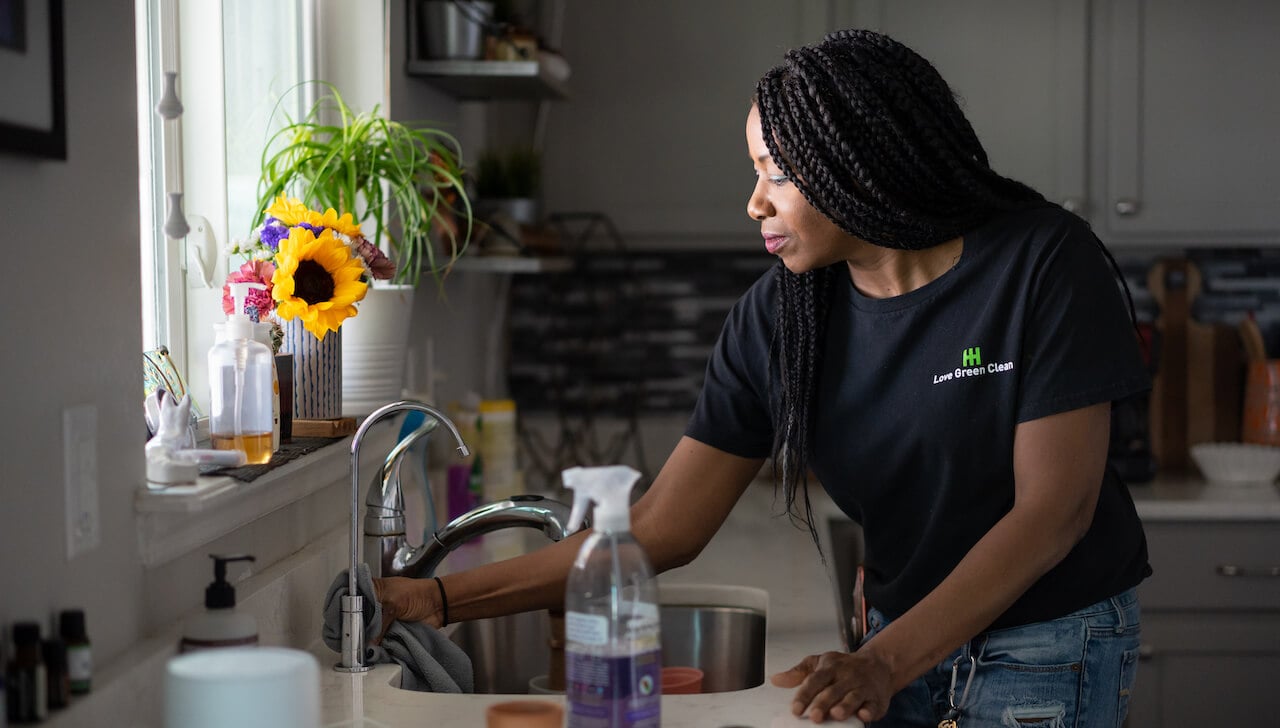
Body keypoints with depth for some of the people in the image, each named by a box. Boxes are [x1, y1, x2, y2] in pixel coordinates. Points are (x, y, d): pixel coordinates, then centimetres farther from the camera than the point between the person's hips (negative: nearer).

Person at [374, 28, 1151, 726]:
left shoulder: (1043, 265, -17)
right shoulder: (776, 318, -6)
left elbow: (1054, 510, -19)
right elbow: (660, 532, -6)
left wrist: (883, 665, -27)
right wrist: (441, 600, -11)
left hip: (1052, 649, -3)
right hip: (907, 638, 4)